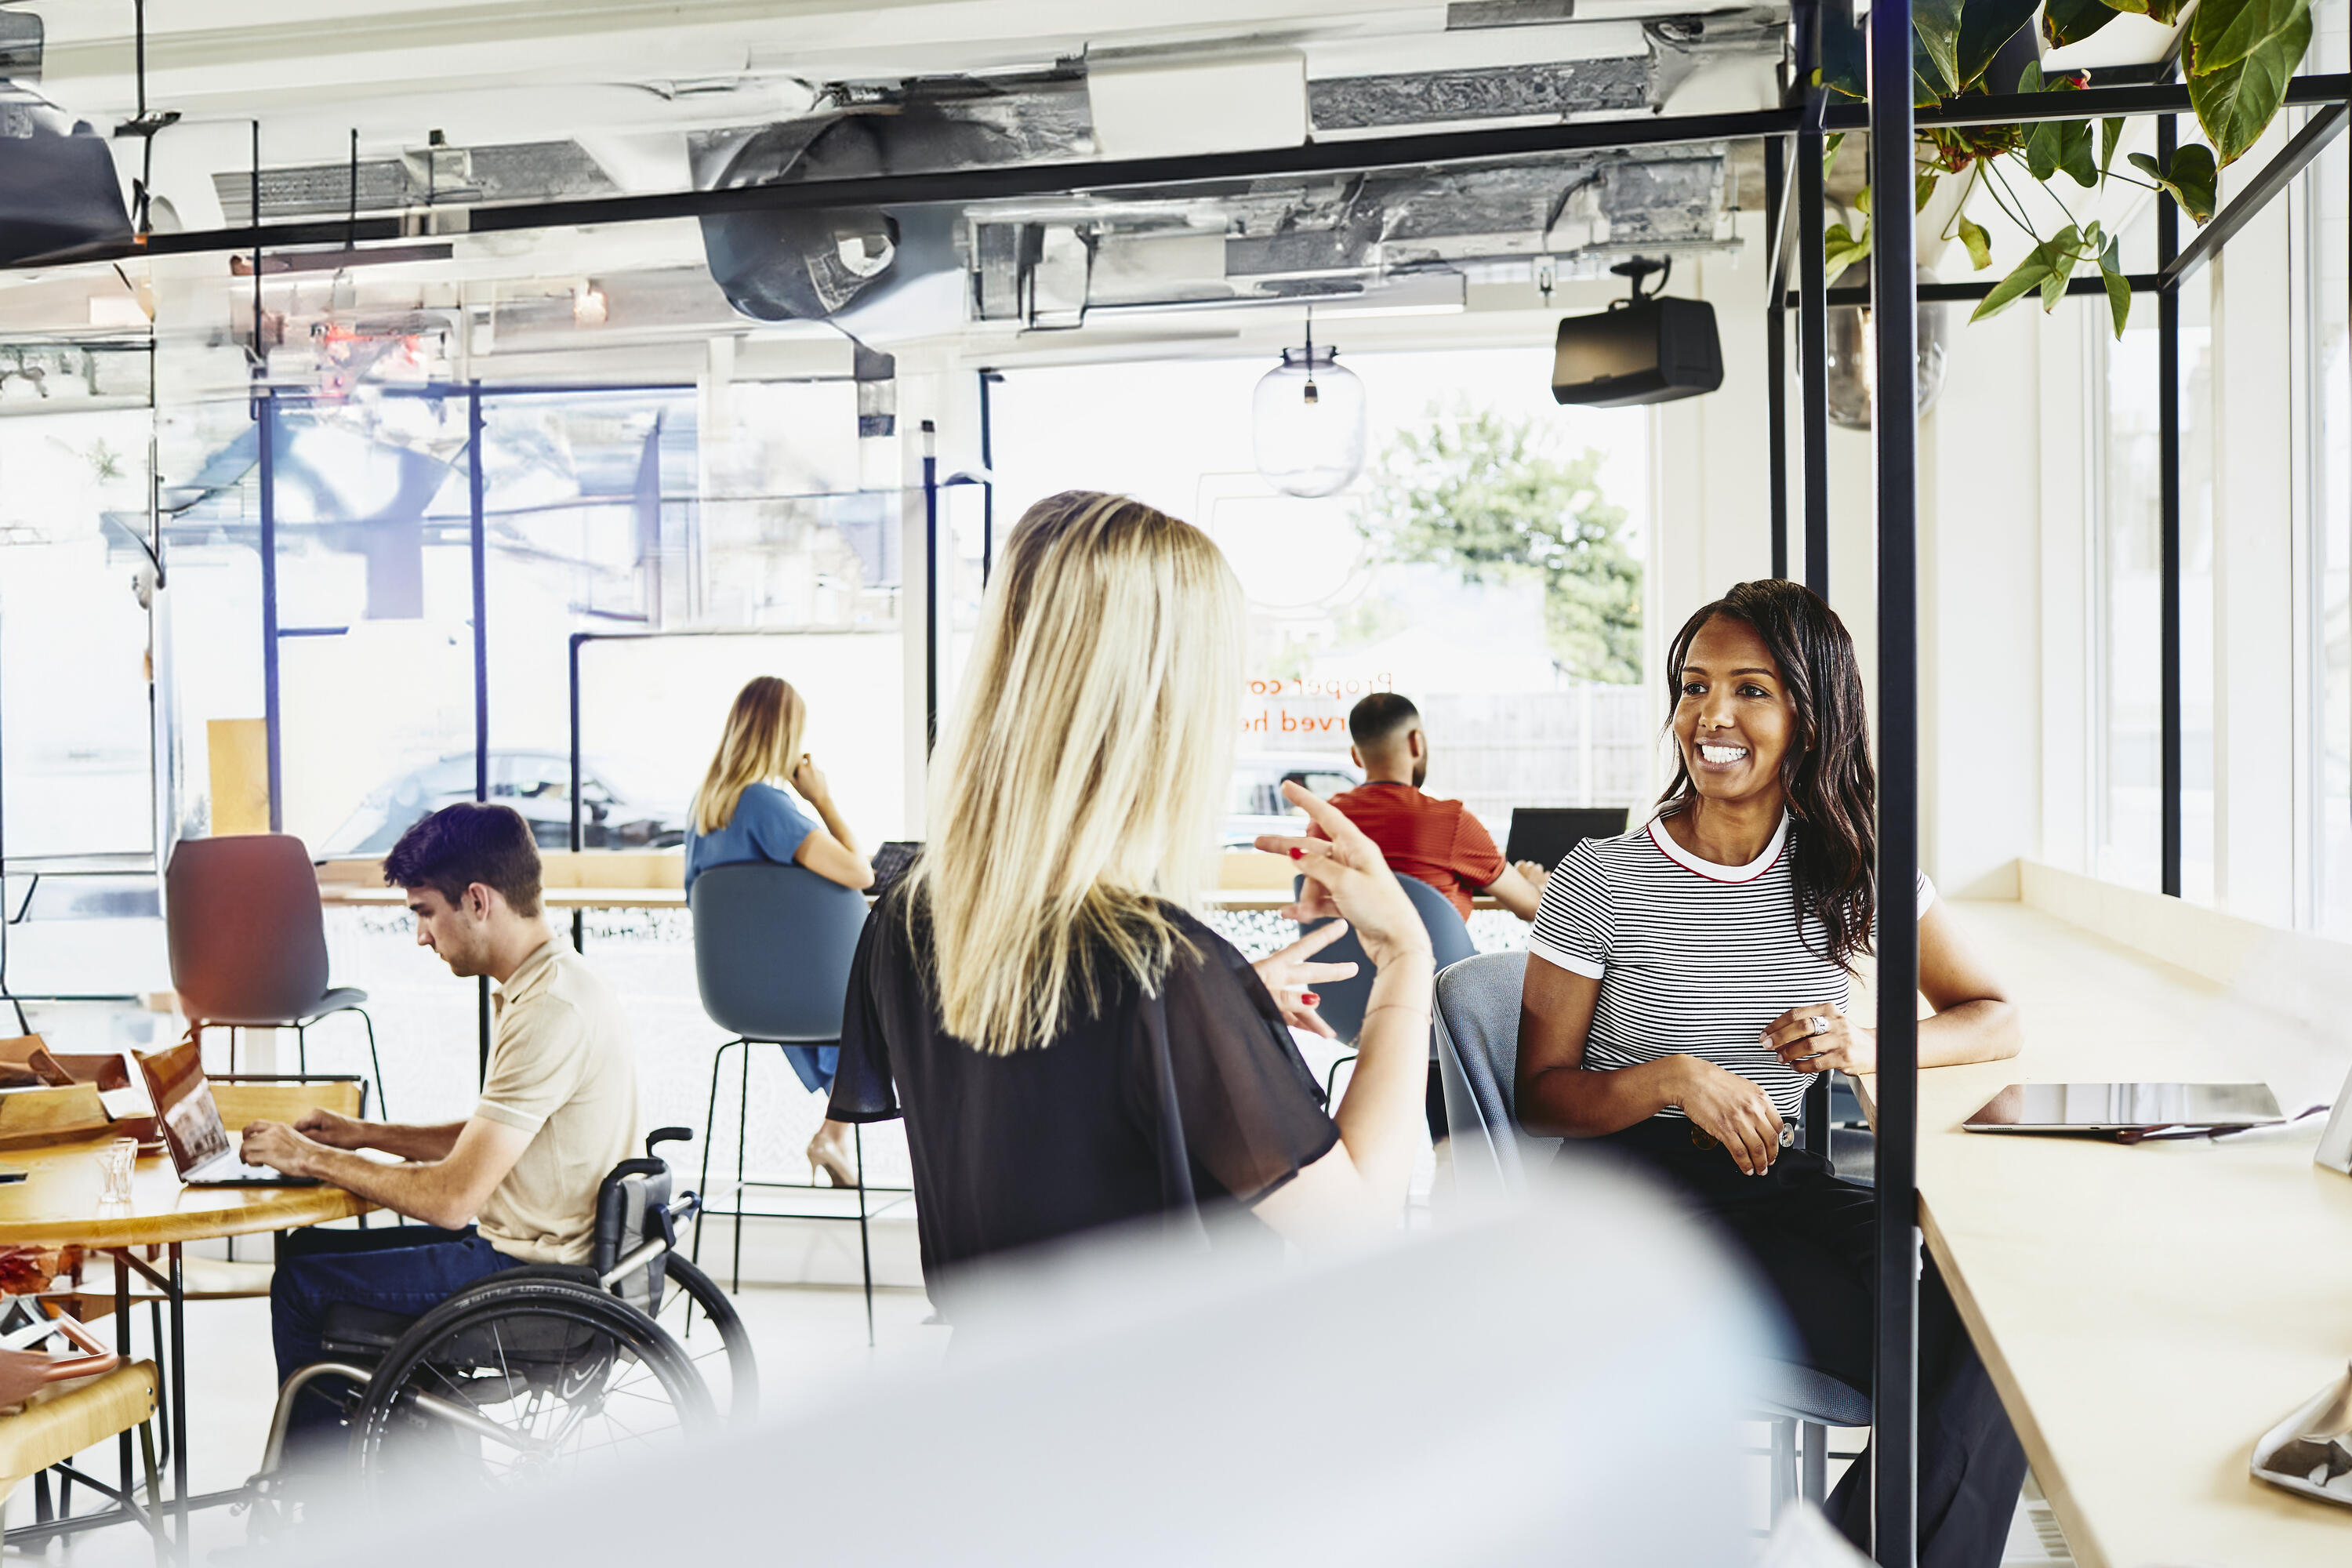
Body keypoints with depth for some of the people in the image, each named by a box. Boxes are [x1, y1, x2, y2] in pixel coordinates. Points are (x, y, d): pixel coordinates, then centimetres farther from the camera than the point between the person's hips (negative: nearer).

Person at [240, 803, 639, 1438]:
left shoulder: (552, 1011, -26)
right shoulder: (555, 982, 7)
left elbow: (453, 1198, -25)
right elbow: (489, 1139, 20)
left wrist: (314, 1159, -12)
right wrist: (368, 1134, 12)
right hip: (534, 1246, 10)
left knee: (303, 1284, 1)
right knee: (304, 1246, 18)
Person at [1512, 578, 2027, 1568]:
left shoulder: (1857, 872, 8)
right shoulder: (1603, 881, -3)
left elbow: (1994, 1020, 12)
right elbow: (1542, 1093, -1)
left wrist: (1871, 1049, -10)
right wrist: (1674, 1078, -20)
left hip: (1782, 1187, 4)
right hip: (1636, 1194, -4)